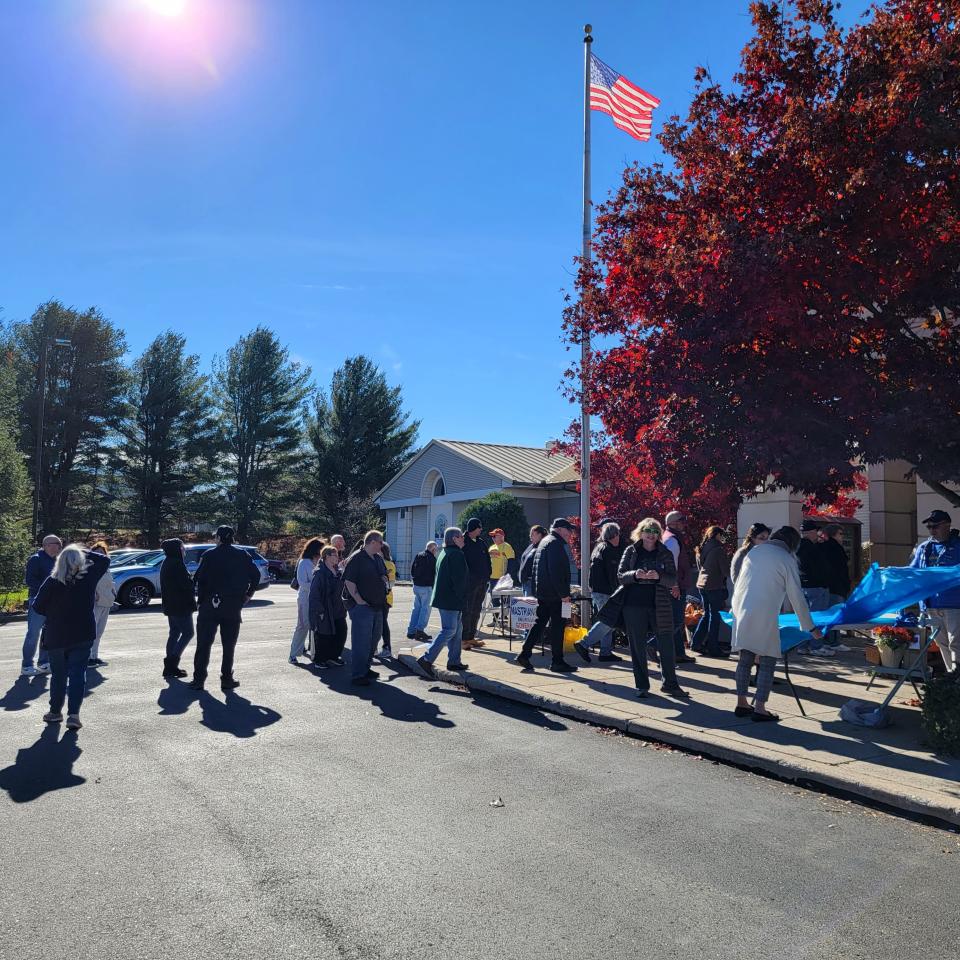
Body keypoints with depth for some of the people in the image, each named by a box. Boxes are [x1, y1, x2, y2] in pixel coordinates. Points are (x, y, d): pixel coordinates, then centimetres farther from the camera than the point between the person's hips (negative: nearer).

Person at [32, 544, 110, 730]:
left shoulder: (52, 582, -11)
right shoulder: (89, 577, -8)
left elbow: (38, 607, -4)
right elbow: (104, 560, 10)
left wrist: (53, 613, 14)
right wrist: (85, 553, 8)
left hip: (56, 636, 0)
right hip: (83, 636, 0)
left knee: (58, 674, 15)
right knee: (78, 674, 2)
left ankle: (55, 711, 28)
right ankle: (73, 714, -8)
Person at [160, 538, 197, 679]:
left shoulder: (166, 563, 13)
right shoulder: (176, 563, -18)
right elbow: (186, 583, -19)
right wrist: (193, 589, -5)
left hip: (170, 604, 10)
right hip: (181, 605, -10)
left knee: (174, 633, 14)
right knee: (188, 633, -2)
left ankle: (170, 667, 16)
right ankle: (171, 664, -8)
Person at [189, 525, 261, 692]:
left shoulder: (210, 555, -5)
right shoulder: (243, 556, 2)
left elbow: (199, 579, -11)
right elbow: (256, 575, 0)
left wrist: (201, 600, -1)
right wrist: (247, 594, 9)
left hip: (210, 605, -2)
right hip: (233, 607, 2)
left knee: (204, 644, 6)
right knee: (229, 645, 10)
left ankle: (199, 679, 5)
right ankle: (227, 679, 11)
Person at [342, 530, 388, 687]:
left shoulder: (378, 559, 14)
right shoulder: (356, 558, -12)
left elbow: (383, 577, 27)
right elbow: (349, 581, -17)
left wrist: (384, 580, 4)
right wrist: (359, 600, -19)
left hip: (377, 606, 9)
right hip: (362, 607, -9)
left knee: (374, 639, 17)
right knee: (361, 642, -6)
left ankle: (365, 668, 31)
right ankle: (357, 675, 0)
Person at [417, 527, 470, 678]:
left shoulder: (444, 553, 17)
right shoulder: (457, 554, -15)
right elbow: (460, 579, -20)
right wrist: (460, 597, -10)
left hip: (443, 597, 10)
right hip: (451, 599, -10)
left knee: (457, 629, 15)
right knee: (449, 630, -9)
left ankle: (454, 661, 19)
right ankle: (427, 660, -12)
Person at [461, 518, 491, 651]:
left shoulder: (481, 543, 15)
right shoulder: (463, 542, -6)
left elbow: (487, 559, 18)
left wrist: (487, 577, 8)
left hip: (482, 582, 7)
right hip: (469, 583, -7)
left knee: (476, 611, 12)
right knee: (467, 611, -5)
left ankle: (471, 637, 20)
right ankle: (464, 639, -1)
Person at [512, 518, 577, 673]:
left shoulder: (544, 541, 18)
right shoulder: (555, 543, -14)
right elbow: (556, 572, -23)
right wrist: (564, 593, -21)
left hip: (542, 592, 10)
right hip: (554, 594, -10)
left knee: (540, 622, 14)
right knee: (557, 626, -2)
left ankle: (524, 655, 12)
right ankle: (557, 661, 5)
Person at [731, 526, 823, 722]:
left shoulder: (754, 551, 15)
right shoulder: (787, 559, 0)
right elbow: (797, 598, 1)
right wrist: (810, 628, 8)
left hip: (741, 612, 6)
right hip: (764, 615, -6)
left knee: (745, 658, 12)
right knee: (767, 661, 2)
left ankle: (742, 704, 16)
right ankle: (759, 709, -1)